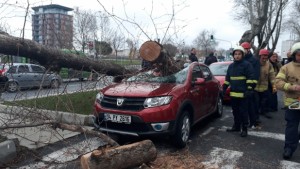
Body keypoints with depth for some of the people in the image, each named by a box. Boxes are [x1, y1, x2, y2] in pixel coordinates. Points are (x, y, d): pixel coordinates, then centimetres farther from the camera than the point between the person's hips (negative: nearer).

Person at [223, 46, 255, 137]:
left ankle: (244, 129, 8)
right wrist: (224, 88, 16)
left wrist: (248, 89, -18)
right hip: (233, 93, 6)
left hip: (242, 93, -6)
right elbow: (227, 78, 20)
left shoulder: (247, 64, -6)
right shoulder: (231, 66, 14)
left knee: (243, 111, -1)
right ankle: (236, 126, 26)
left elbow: (250, 78, -11)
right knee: (235, 111, 15)